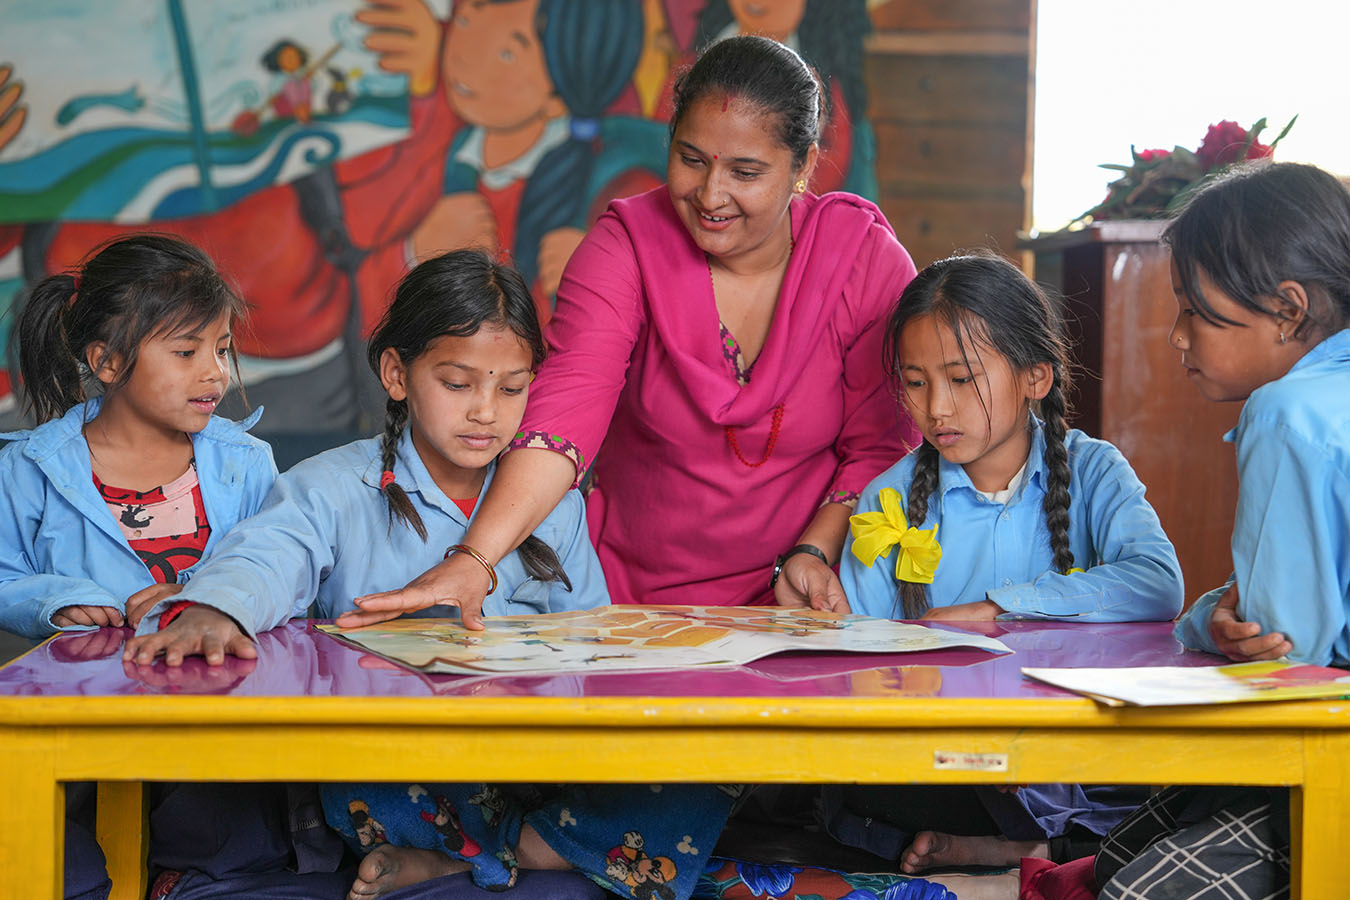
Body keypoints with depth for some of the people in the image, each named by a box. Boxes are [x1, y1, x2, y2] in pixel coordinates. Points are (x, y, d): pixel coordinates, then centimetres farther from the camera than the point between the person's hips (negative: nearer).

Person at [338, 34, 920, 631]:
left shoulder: (868, 259, -4)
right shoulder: (627, 243, -7)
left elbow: (881, 446, 2)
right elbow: (570, 406, -21)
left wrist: (815, 553, -16)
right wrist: (474, 560, -36)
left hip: (794, 607, -2)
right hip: (631, 598, 2)